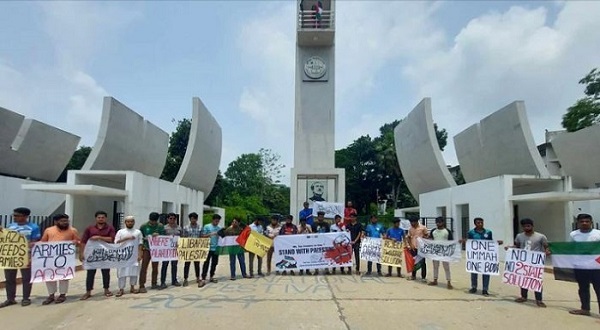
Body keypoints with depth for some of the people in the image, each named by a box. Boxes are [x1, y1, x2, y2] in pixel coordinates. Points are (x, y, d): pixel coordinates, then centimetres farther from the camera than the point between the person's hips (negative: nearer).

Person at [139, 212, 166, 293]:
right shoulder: (144, 226, -2)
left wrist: (158, 235, -19)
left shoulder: (160, 226, 1)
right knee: (144, 267, -5)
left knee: (155, 267, 10)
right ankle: (142, 286, -2)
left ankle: (154, 284, 22)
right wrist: (144, 238, -14)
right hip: (146, 249, -2)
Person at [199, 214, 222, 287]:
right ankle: (203, 279, -6)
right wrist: (211, 234, -17)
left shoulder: (219, 228, 12)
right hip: (208, 248, -5)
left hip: (216, 248, 5)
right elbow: (202, 236, -5)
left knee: (214, 263, 11)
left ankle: (211, 277, 24)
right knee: (206, 263, -6)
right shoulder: (207, 227, -1)